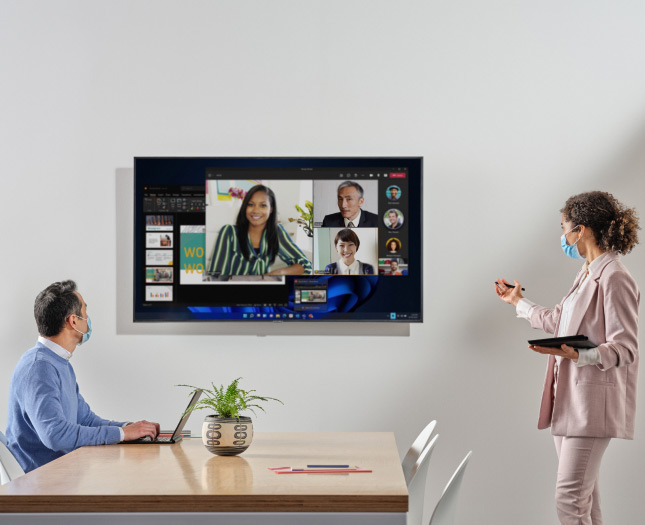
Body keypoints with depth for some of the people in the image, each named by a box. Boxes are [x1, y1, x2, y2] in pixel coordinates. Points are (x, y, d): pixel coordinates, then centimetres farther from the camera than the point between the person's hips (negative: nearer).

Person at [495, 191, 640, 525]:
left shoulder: (614, 279, -14)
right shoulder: (588, 274, 17)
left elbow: (625, 349, -19)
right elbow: (558, 321, 32)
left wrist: (578, 355, -32)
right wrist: (518, 302, 43)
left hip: (593, 402, -10)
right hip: (569, 397, 10)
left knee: (569, 498, -12)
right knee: (584, 497, 12)